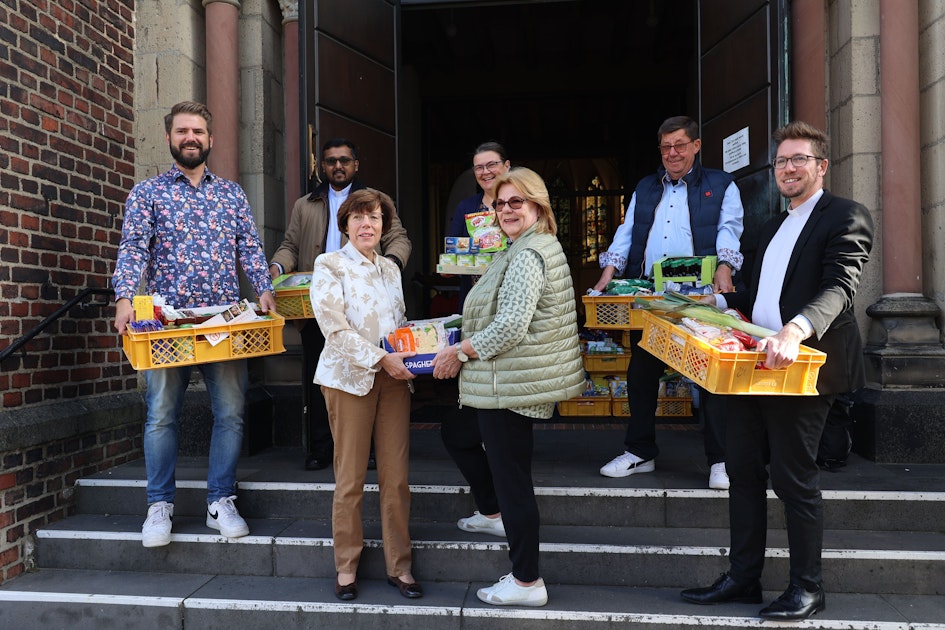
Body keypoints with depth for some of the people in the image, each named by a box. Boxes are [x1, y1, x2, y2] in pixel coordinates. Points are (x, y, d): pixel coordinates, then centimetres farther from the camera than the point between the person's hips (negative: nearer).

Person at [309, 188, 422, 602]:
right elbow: (335, 328, -11)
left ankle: (398, 566, 18)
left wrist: (411, 356, 1)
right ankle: (346, 568, 19)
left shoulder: (390, 269, 16)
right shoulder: (329, 265, 0)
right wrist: (382, 359, -18)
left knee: (396, 476, 5)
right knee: (350, 479, 3)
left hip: (394, 378, 5)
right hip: (350, 377, -4)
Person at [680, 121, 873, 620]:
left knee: (794, 478, 1)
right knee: (744, 471, 11)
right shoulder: (774, 227, 22)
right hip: (752, 364, 8)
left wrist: (793, 332, -38)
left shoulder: (845, 218, -6)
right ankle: (743, 578, 24)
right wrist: (717, 302, 18)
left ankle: (807, 588, 19)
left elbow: (839, 288, -22)